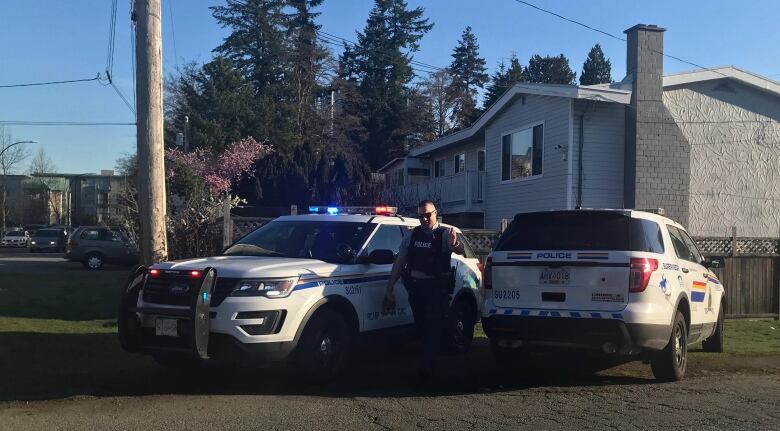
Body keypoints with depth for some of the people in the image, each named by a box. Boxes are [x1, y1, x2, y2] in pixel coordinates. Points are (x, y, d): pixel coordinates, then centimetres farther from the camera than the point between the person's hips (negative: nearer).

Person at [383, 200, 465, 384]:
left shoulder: (445, 234, -6)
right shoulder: (411, 235, 8)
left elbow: (460, 250, -26)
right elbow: (399, 262, 11)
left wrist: (455, 244, -50)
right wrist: (389, 288, 8)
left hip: (437, 290, -5)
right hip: (416, 289, 5)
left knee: (434, 328, -4)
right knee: (420, 327, 14)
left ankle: (426, 369, 5)